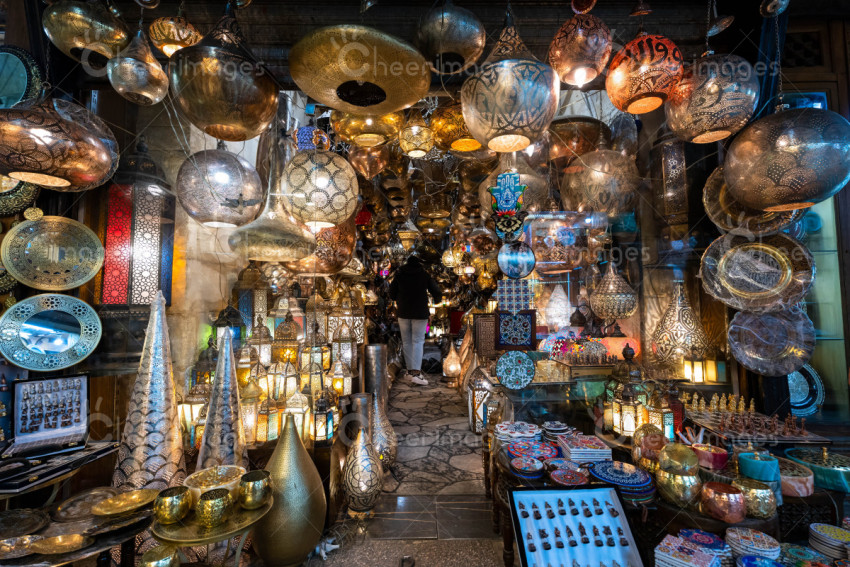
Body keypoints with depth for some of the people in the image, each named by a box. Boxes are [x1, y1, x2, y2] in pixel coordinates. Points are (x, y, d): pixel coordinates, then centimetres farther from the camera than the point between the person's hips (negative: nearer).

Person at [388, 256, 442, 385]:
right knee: (418, 342, -2)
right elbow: (437, 293, 0)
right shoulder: (425, 275, 1)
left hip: (403, 313, 2)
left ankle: (410, 370, 15)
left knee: (407, 342, 10)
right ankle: (416, 373, -12)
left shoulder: (399, 274, 4)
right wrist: (437, 300, 23)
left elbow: (392, 294, 6)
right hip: (420, 313, -2)